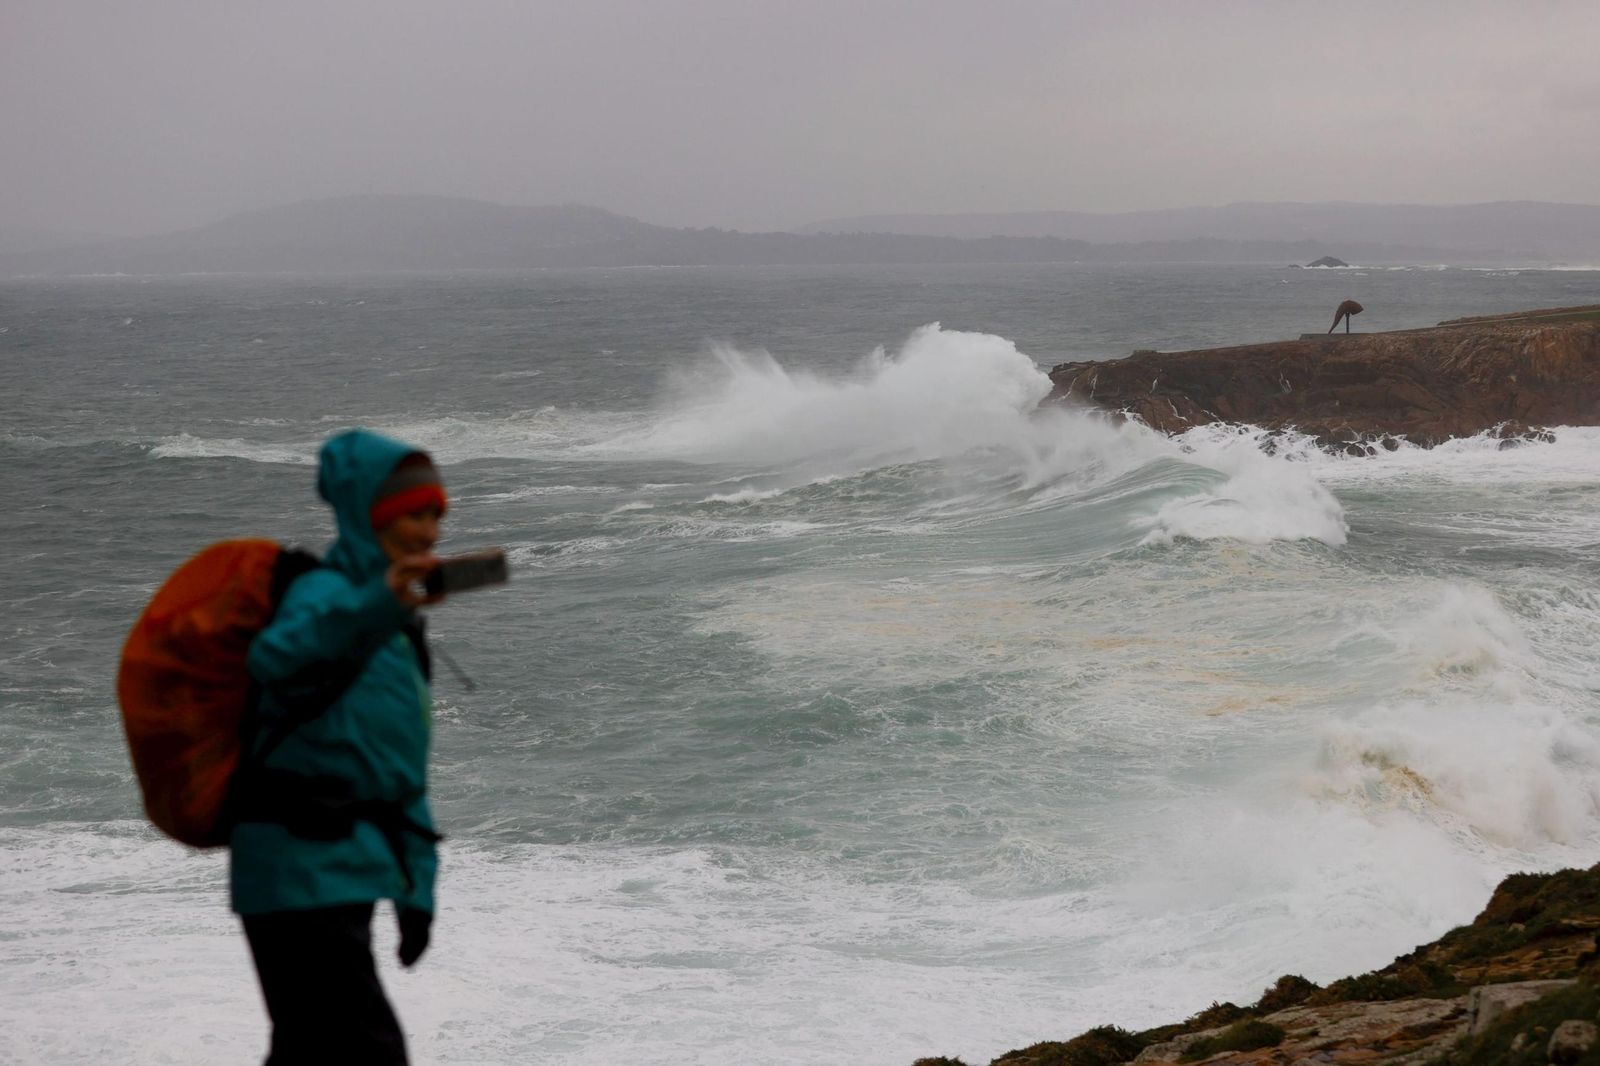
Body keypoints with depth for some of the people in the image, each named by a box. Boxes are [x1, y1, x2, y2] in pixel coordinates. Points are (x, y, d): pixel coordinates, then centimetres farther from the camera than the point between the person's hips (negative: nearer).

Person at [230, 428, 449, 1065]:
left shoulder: (397, 629, 19)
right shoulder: (325, 592, -9)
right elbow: (278, 659, -35)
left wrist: (416, 885, 20)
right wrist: (376, 608, -51)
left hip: (348, 864, 10)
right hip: (303, 866, -10)